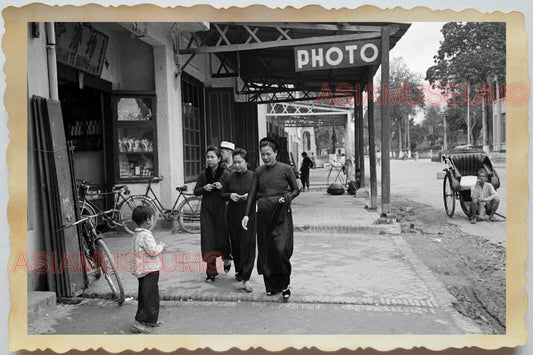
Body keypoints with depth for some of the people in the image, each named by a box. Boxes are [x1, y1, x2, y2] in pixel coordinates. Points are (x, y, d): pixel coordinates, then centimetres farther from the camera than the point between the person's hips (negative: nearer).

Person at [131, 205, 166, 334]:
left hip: (142, 270, 10)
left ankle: (151, 320, 27)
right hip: (149, 270, -10)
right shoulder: (145, 235, -20)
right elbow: (153, 251, -23)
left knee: (151, 295, 18)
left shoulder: (137, 234, 12)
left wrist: (158, 247, 12)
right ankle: (139, 323, 0)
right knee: (148, 297, -4)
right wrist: (161, 246, -5)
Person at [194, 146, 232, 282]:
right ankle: (211, 272, 6)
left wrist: (222, 187, -21)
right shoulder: (203, 174, 6)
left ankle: (227, 259, 36)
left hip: (221, 209, -2)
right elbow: (196, 192, 9)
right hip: (206, 209, 2)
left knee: (222, 235, 2)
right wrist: (204, 188, -11)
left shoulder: (225, 174, -3)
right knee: (208, 238, -2)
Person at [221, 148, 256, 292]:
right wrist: (230, 195, -11)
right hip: (233, 214, 3)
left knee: (248, 245, -5)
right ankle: (238, 270, 34)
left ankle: (246, 279, -2)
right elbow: (222, 195, 10)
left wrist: (250, 196, -18)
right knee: (235, 244, 11)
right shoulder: (229, 178, 4)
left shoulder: (254, 177, -4)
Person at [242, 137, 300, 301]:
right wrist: (247, 214, -2)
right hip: (263, 214, 4)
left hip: (281, 214, -4)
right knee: (265, 250, 6)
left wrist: (287, 197, -12)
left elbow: (296, 190, 7)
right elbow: (252, 194, 7)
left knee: (281, 249, -13)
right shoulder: (258, 172, 8)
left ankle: (285, 285, 6)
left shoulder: (286, 169, -1)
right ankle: (271, 286, 19)